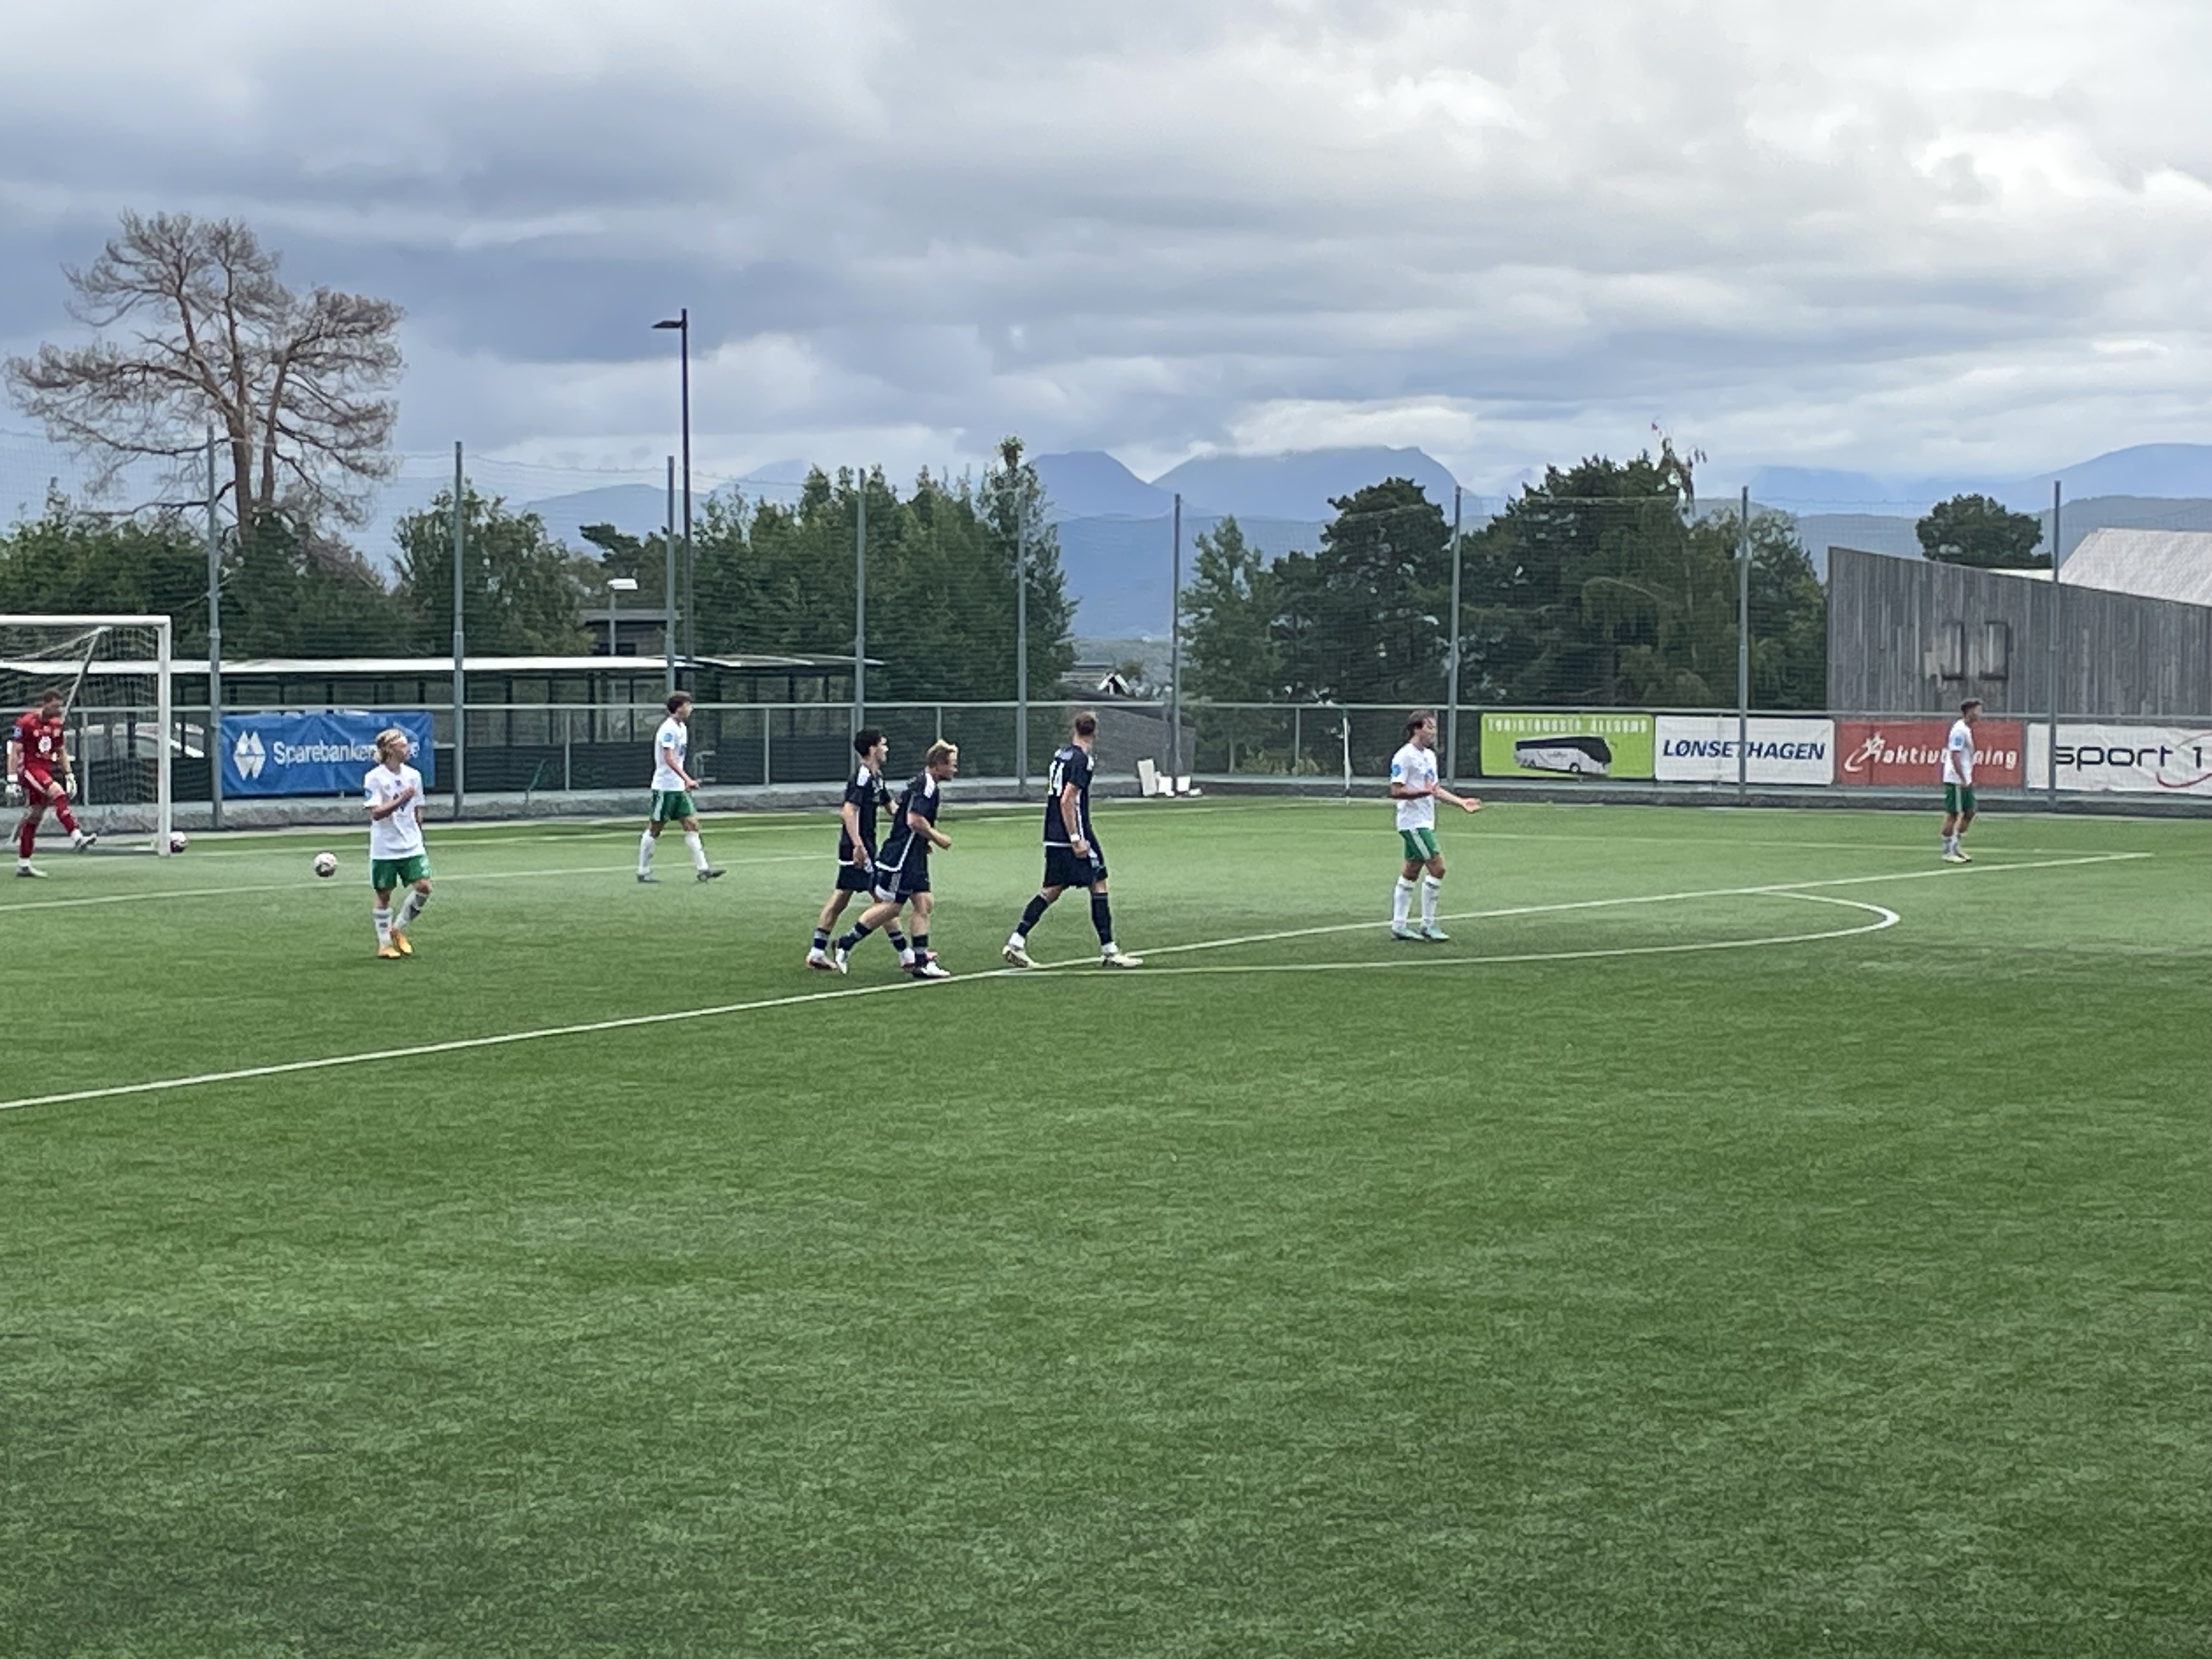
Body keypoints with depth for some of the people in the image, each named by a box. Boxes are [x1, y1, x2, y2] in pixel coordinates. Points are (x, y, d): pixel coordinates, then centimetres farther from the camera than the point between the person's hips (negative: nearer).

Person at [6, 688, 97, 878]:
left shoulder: (57, 725, 10)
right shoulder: (26, 723, -11)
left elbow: (62, 753, 20)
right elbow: (14, 753, -11)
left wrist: (70, 776, 14)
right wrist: (12, 782, -15)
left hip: (48, 770, 8)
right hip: (30, 768, -8)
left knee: (34, 817, 9)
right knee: (58, 794, -29)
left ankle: (23, 864, 14)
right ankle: (77, 837, -38)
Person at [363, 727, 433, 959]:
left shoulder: (413, 775, 6)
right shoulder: (374, 778, -10)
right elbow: (376, 813, -17)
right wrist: (401, 799, -28)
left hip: (412, 846, 4)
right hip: (384, 849, -4)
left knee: (423, 886, -9)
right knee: (384, 894, 4)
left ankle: (398, 930, 11)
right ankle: (384, 944, 18)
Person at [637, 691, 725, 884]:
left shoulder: (682, 728, 13)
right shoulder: (669, 729, -16)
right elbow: (669, 759, -23)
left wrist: (687, 781, 18)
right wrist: (688, 779, -29)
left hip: (679, 788, 9)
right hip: (665, 787, -9)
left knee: (692, 825, 0)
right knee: (655, 829, -1)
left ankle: (702, 869, -3)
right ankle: (643, 872, 7)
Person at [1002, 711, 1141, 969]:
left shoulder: (1060, 753, 12)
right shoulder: (1082, 760, -14)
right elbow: (1067, 800, -21)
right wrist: (1076, 839, -21)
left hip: (1053, 838, 8)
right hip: (1073, 835, -8)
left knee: (1052, 890, 11)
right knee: (1099, 885, 1)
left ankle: (1016, 941, 3)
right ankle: (1109, 951, 2)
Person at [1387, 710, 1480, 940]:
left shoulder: (1429, 755, 15)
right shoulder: (1404, 756, -14)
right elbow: (1396, 791, -19)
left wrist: (1461, 802, 16)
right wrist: (1424, 792, -28)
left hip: (1425, 822, 9)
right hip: (1413, 823, -9)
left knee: (1410, 871, 11)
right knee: (1437, 868, -11)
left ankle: (1398, 925, 15)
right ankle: (1427, 925, -5)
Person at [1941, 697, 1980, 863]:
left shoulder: (1966, 730, 14)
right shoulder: (1960, 730, -16)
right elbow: (1954, 756, -21)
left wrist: (1969, 779, 18)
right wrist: (1963, 780, -21)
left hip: (1965, 780, 10)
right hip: (1955, 780, -10)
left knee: (1969, 812, 12)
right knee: (1952, 815, -3)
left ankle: (1955, 846, 20)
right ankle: (1947, 851, 3)